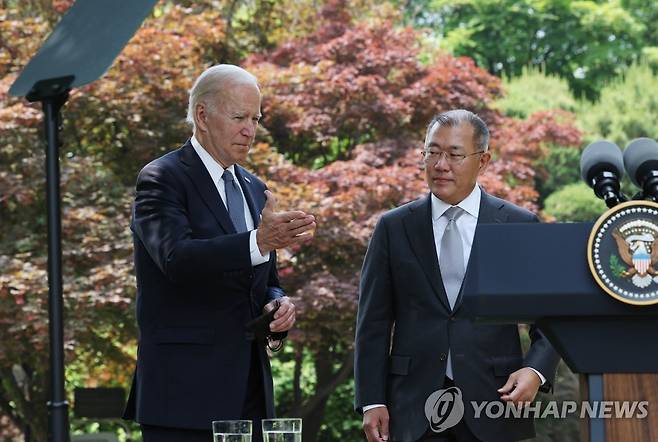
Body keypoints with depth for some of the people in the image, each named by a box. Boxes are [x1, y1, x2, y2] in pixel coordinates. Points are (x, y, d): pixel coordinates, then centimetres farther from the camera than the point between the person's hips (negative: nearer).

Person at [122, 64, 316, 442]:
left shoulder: (253, 190, 17)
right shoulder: (162, 179, -6)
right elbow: (177, 258, -24)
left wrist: (278, 303, 0)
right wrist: (259, 241, -36)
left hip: (249, 389, 7)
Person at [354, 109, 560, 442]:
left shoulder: (519, 226, 4)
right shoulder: (393, 228, 7)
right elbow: (374, 321, 6)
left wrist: (536, 371, -12)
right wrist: (371, 401, -2)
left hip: (494, 400, 0)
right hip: (414, 406, 0)